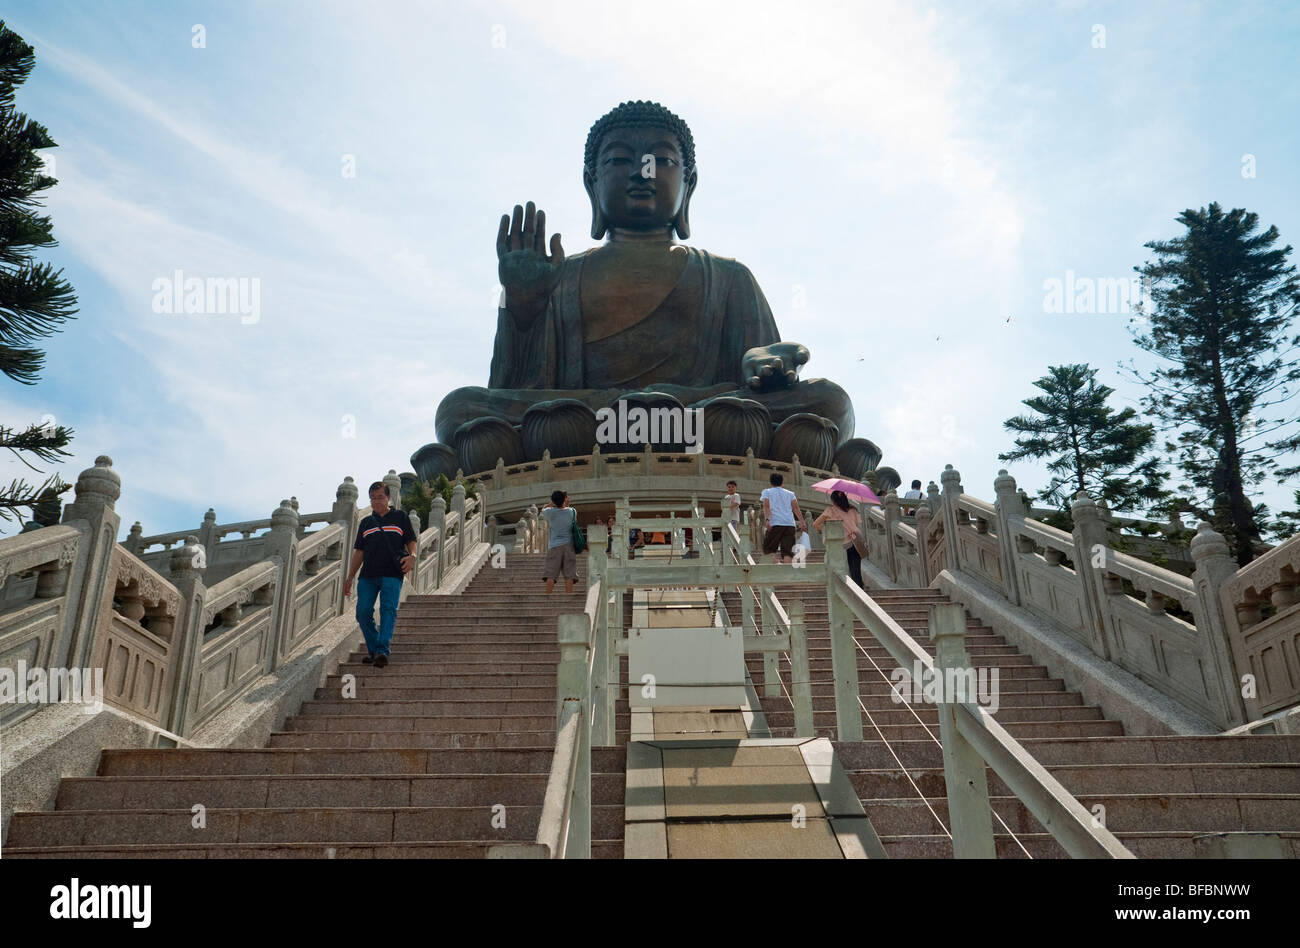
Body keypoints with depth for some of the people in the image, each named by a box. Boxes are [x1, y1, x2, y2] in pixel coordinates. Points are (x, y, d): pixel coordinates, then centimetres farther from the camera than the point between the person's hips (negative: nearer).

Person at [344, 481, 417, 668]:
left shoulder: (400, 517, 11)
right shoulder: (366, 523, 20)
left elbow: (412, 541, 9)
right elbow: (359, 552, 21)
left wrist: (412, 556, -13)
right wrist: (349, 578, 16)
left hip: (392, 574, -4)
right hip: (368, 575, 4)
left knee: (388, 609, -16)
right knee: (363, 612, -5)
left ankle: (383, 650, -22)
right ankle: (373, 650, 9)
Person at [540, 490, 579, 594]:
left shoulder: (551, 512, -1)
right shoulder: (572, 512, 3)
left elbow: (543, 509, 22)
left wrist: (554, 502, 19)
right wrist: (566, 503, 27)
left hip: (554, 546, -1)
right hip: (569, 546, 1)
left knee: (550, 575, -6)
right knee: (569, 576, -3)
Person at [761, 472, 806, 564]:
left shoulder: (767, 492, 15)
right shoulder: (790, 493, 22)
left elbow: (766, 506, -3)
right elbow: (796, 508, 8)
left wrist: (767, 520, -15)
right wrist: (802, 523, 1)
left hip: (775, 523, -3)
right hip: (790, 524, 3)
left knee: (770, 548, 6)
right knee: (787, 551, 0)